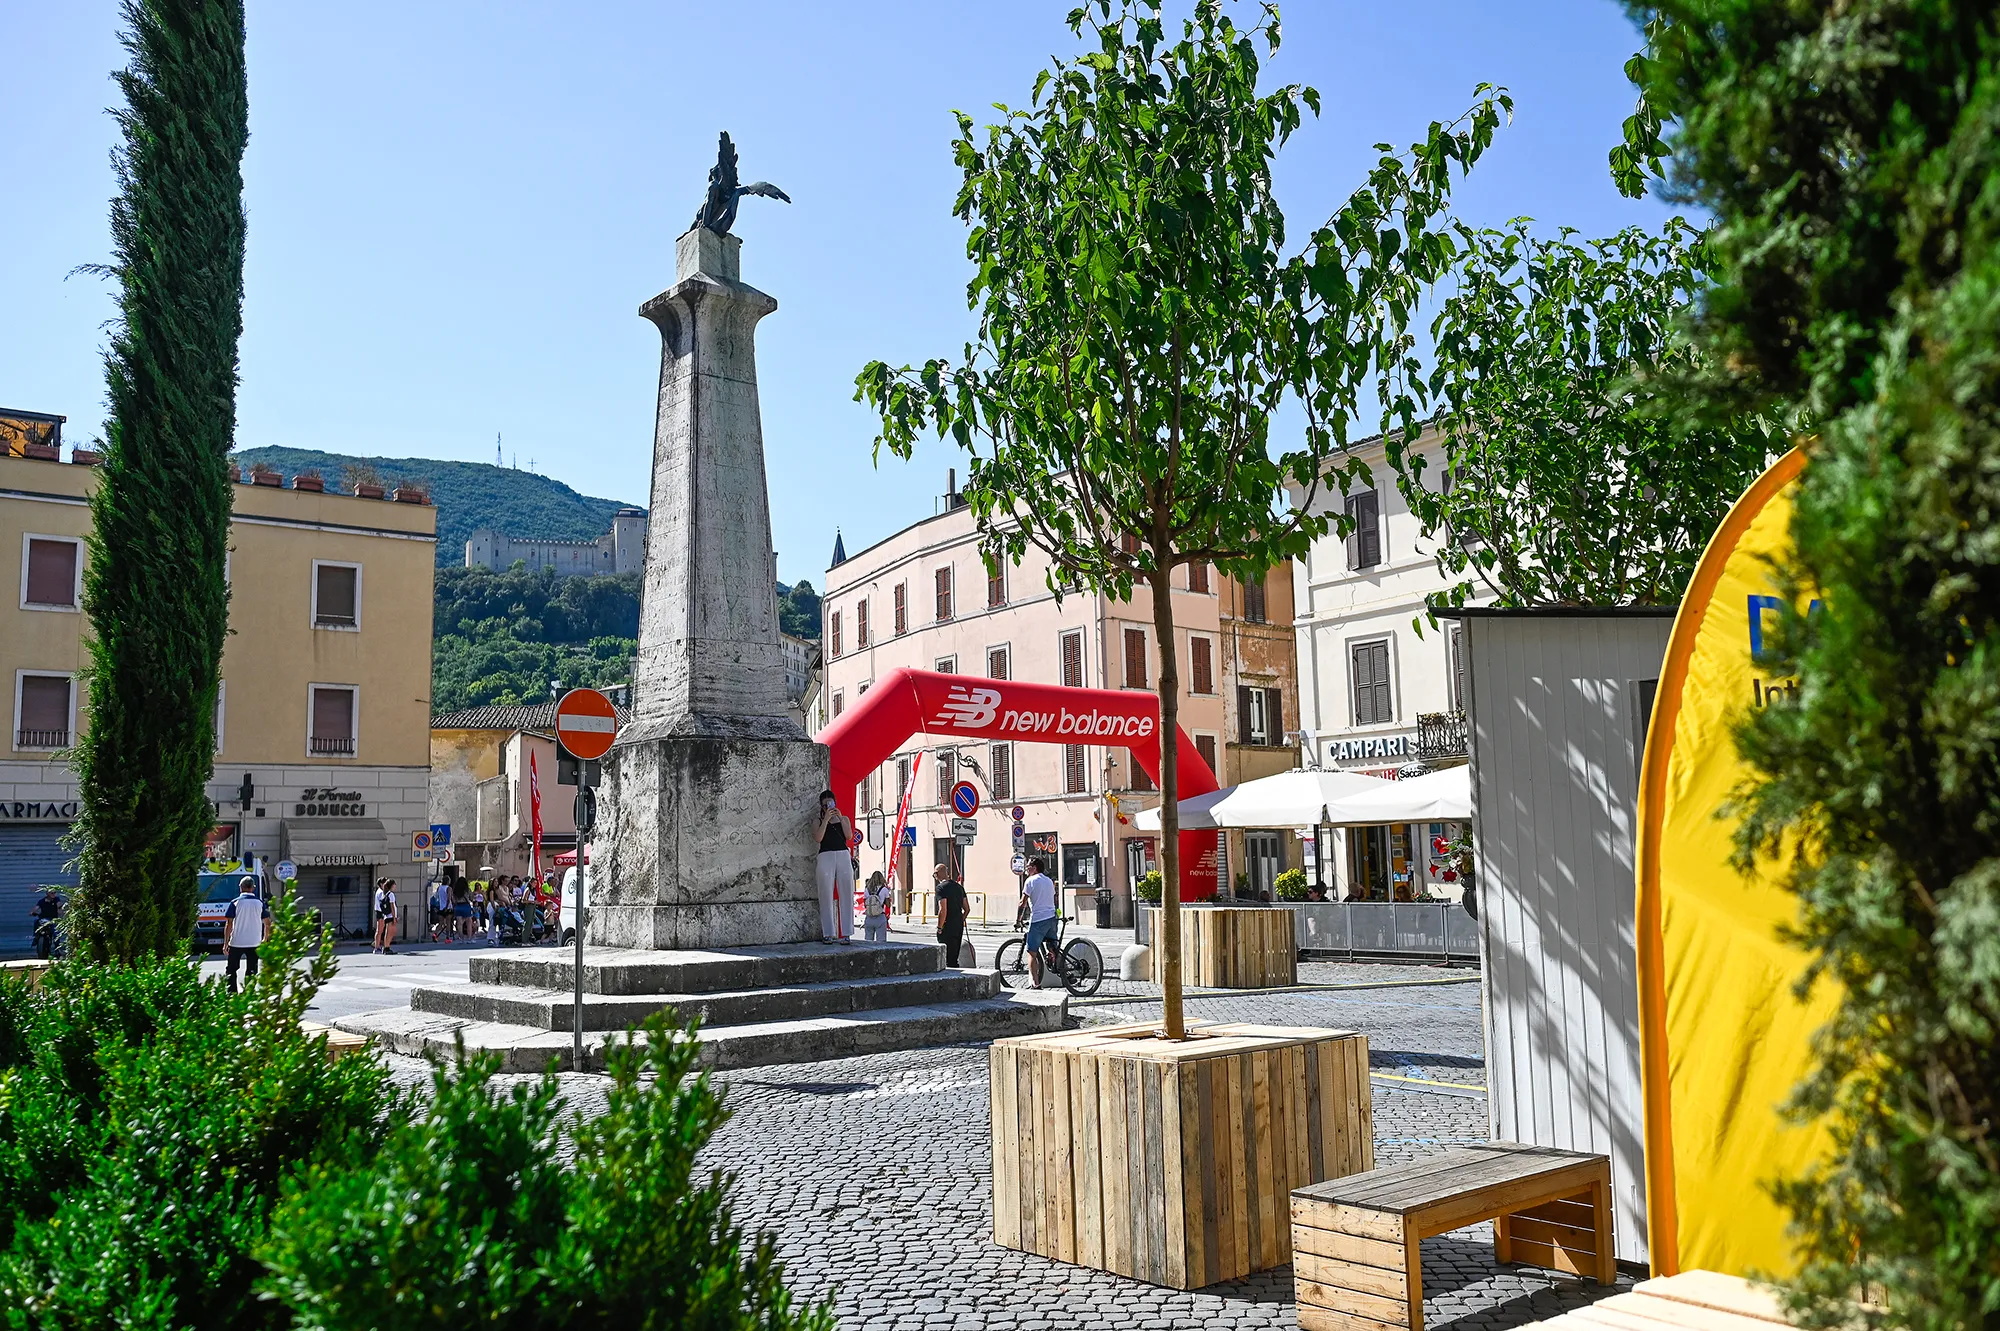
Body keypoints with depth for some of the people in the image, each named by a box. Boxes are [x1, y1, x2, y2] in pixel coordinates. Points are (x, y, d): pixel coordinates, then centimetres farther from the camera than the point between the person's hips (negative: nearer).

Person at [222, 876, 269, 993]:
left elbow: (229, 924, -9)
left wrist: (225, 943, -4)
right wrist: (265, 939, 17)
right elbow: (267, 922, 4)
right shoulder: (260, 902, 1)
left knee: (231, 970, 11)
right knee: (251, 971, 10)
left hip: (236, 943, -2)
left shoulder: (235, 903, -6)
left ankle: (232, 993, 5)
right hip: (254, 943, 2)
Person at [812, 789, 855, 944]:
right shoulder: (818, 820, 11)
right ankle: (828, 933, -2)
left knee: (846, 895, -1)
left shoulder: (843, 819, 17)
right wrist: (826, 819, -8)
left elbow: (849, 836, 1)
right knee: (827, 896, -4)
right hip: (826, 856, -2)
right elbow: (818, 838, -6)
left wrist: (840, 818, -5)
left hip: (843, 856, 2)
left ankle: (845, 933, 2)